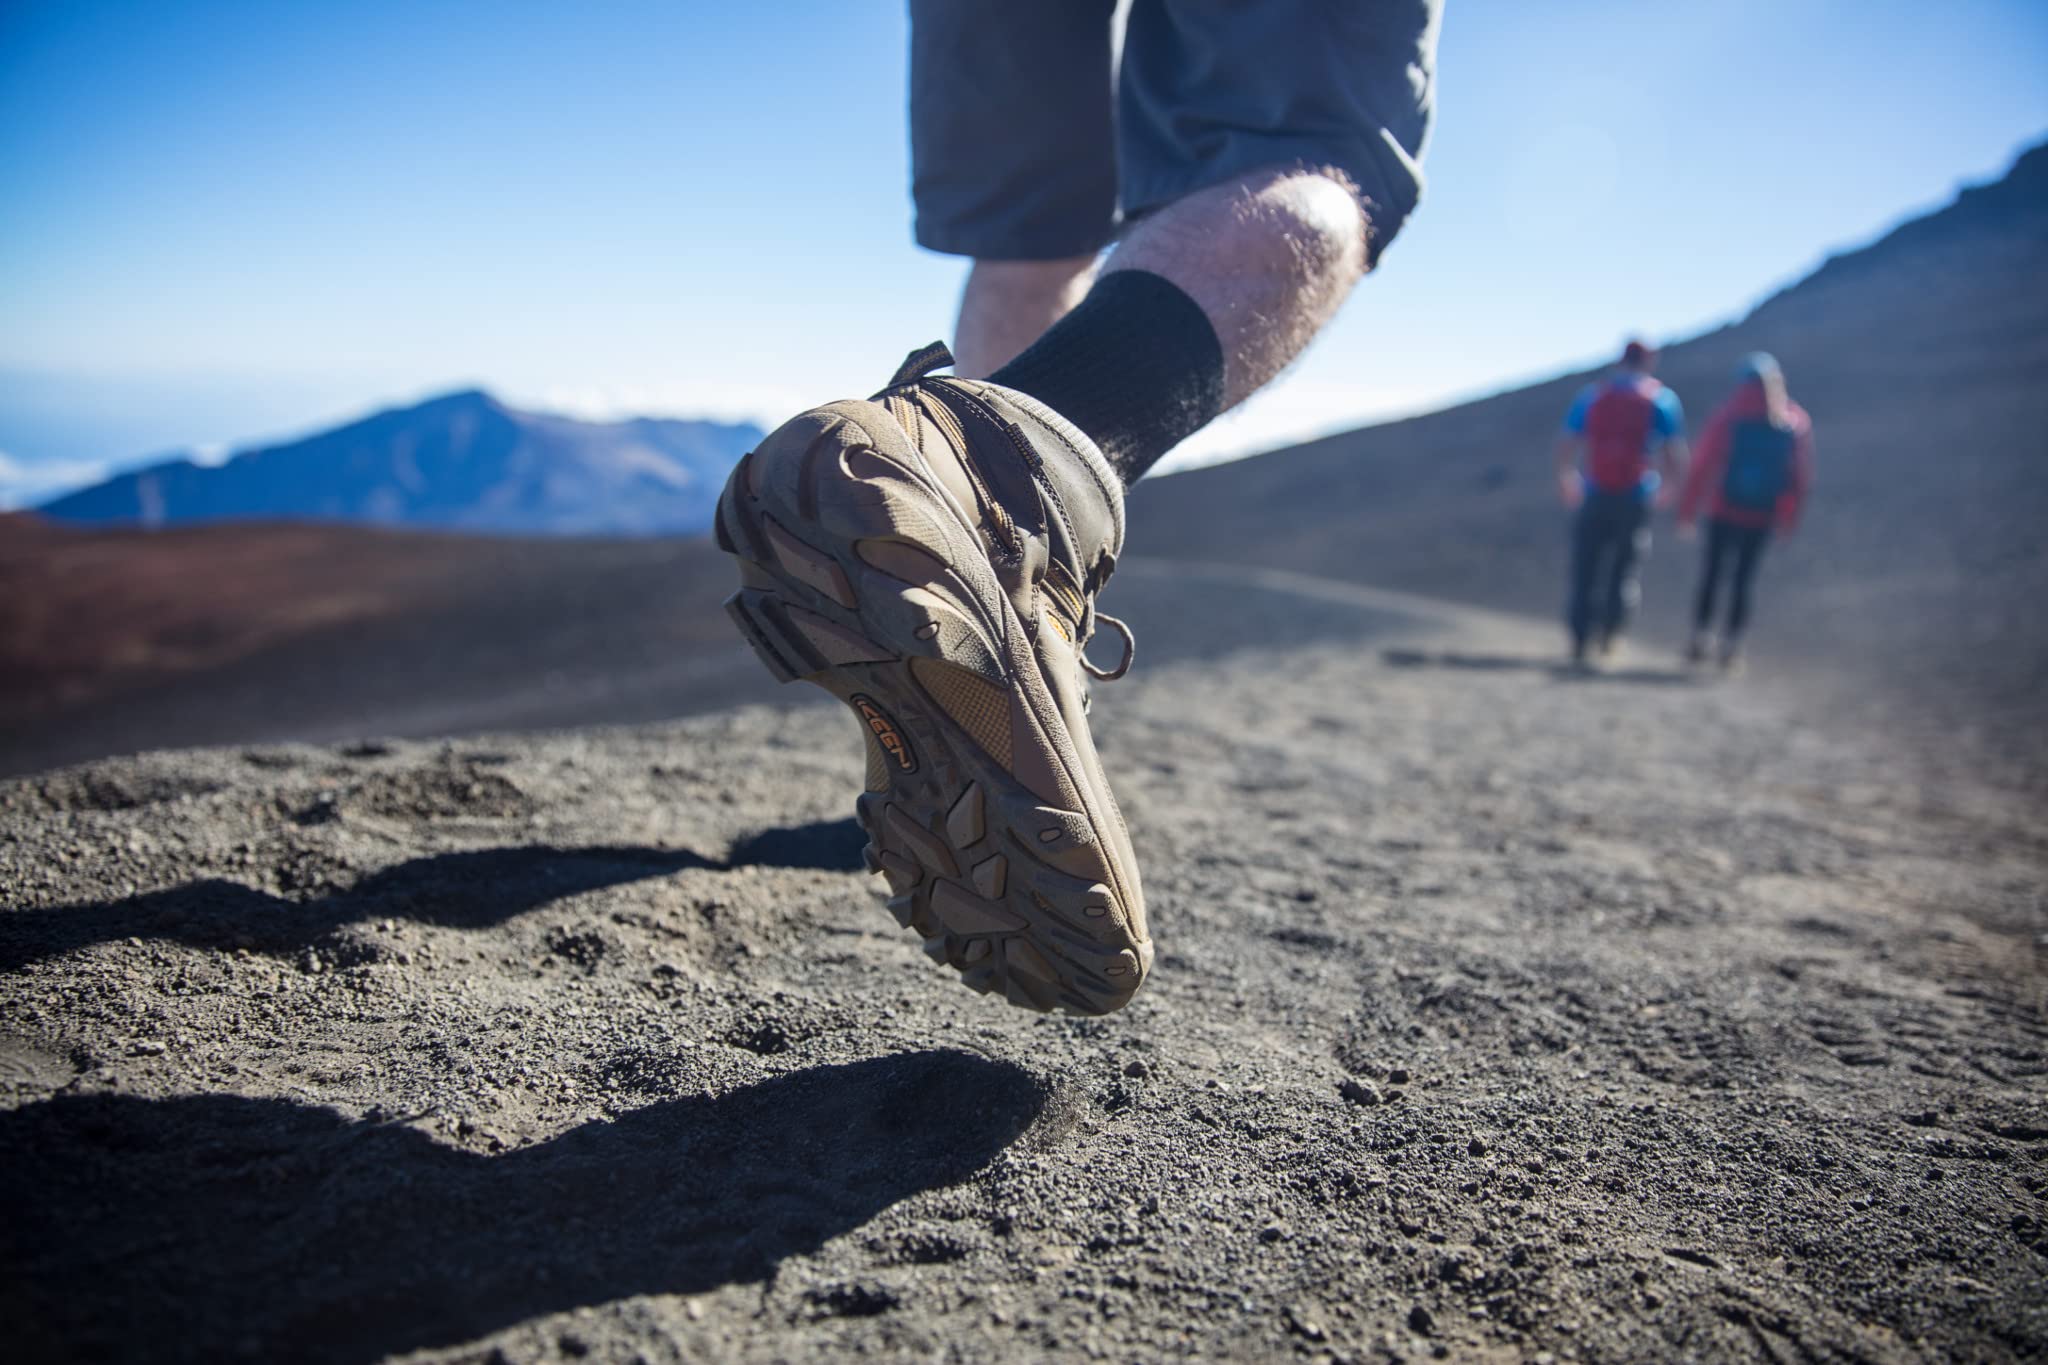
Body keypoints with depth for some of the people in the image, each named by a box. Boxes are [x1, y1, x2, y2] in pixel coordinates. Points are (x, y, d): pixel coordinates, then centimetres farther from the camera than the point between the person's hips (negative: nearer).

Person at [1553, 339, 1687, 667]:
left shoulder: (1591, 395, 4)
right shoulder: (1662, 400, 0)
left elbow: (1566, 446, 3)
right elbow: (1675, 455, -4)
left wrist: (1566, 479, 20)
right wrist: (1669, 485, 15)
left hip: (1595, 497, 1)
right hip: (1637, 500, -1)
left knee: (1586, 572, 6)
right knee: (1625, 574, 10)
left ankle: (1581, 646, 0)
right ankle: (1607, 645, 5)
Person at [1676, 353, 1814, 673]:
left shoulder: (1726, 418, -7)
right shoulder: (1797, 424, 2)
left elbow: (1702, 467, -9)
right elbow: (1801, 477, 4)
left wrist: (1687, 511, -4)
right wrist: (1788, 518, 13)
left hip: (1723, 512, -2)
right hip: (1762, 518, 2)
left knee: (1711, 574, 9)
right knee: (1743, 579, 8)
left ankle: (1701, 639, 10)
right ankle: (1732, 647, 9)